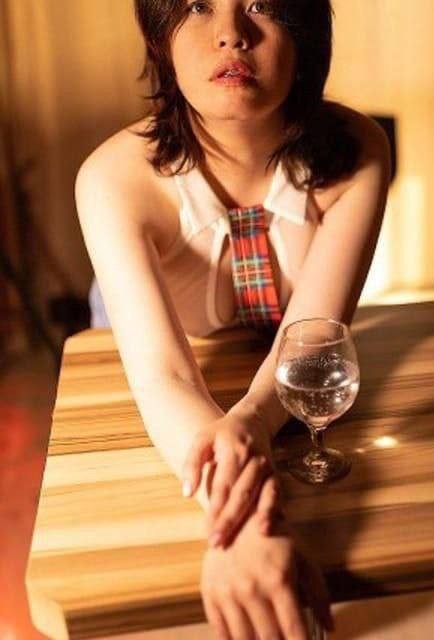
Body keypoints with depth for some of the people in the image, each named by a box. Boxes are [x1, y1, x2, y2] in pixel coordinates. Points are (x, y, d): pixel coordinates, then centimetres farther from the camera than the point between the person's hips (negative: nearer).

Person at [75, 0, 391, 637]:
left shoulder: (355, 150, -22)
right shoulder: (115, 176, -29)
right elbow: (161, 374, -37)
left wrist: (251, 420, -51)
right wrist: (246, 525, -56)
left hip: (302, 398, 2)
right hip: (158, 425, -1)